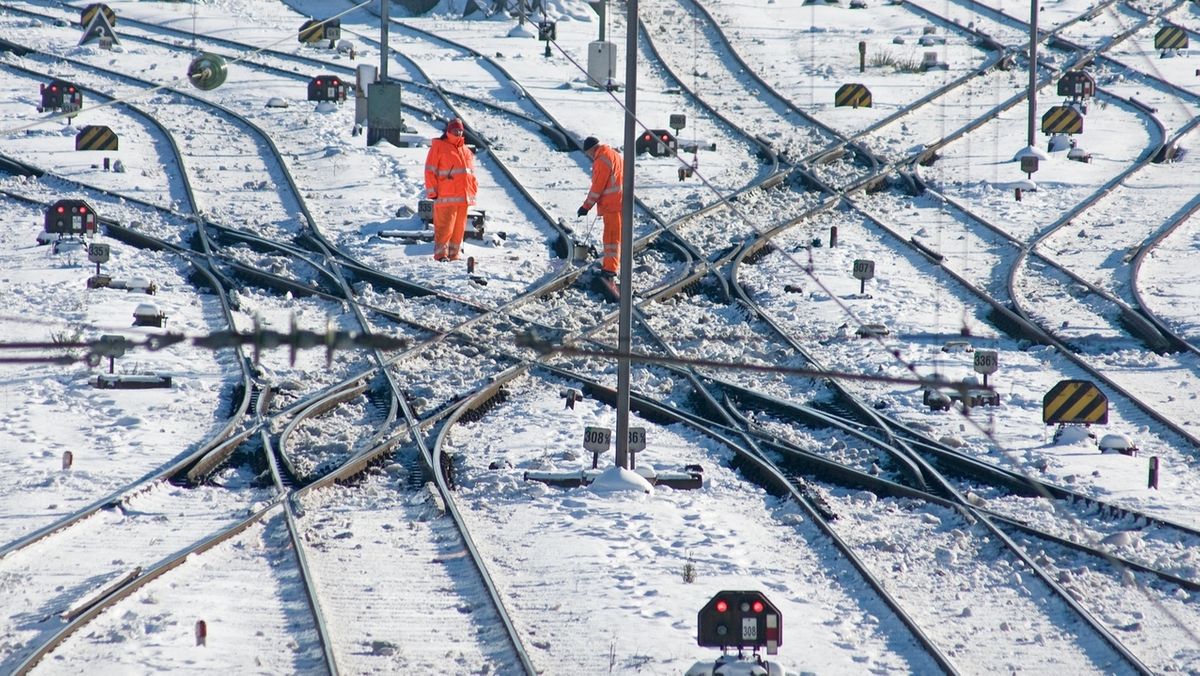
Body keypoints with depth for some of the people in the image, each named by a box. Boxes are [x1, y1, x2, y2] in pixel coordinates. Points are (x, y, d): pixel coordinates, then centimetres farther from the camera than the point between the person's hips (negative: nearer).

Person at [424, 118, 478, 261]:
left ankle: (454, 254, 13)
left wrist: (473, 189, 16)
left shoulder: (466, 150, 18)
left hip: (464, 195, 6)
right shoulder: (439, 146, 0)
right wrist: (432, 191, -8)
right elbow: (430, 170, -3)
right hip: (446, 196, -6)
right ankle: (441, 253, -4)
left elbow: (470, 172, 25)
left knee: (459, 227, 7)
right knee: (445, 226, -9)